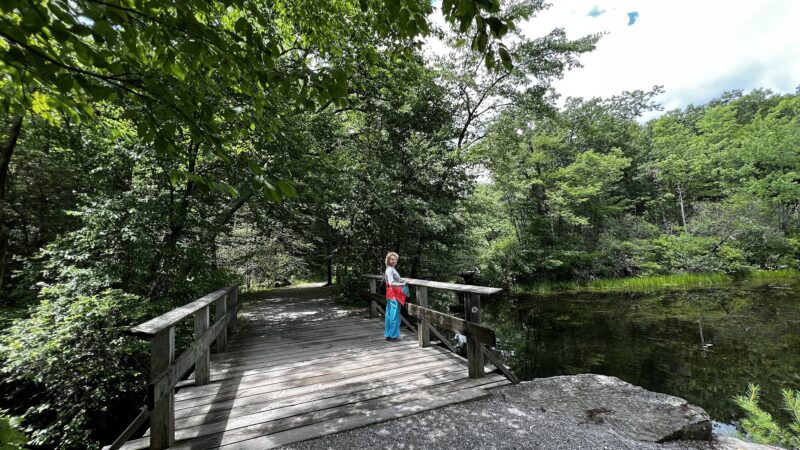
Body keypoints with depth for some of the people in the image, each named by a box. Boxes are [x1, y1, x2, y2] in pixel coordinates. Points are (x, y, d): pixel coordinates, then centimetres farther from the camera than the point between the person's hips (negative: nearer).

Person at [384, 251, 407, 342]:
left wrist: (401, 280, 16)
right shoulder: (390, 270, -16)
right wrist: (403, 284, -23)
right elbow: (391, 283, -26)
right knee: (395, 315, -2)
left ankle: (388, 335, 22)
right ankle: (394, 336, 7)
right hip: (394, 295, -10)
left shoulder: (392, 269, 14)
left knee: (389, 315, 14)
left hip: (391, 295, 10)